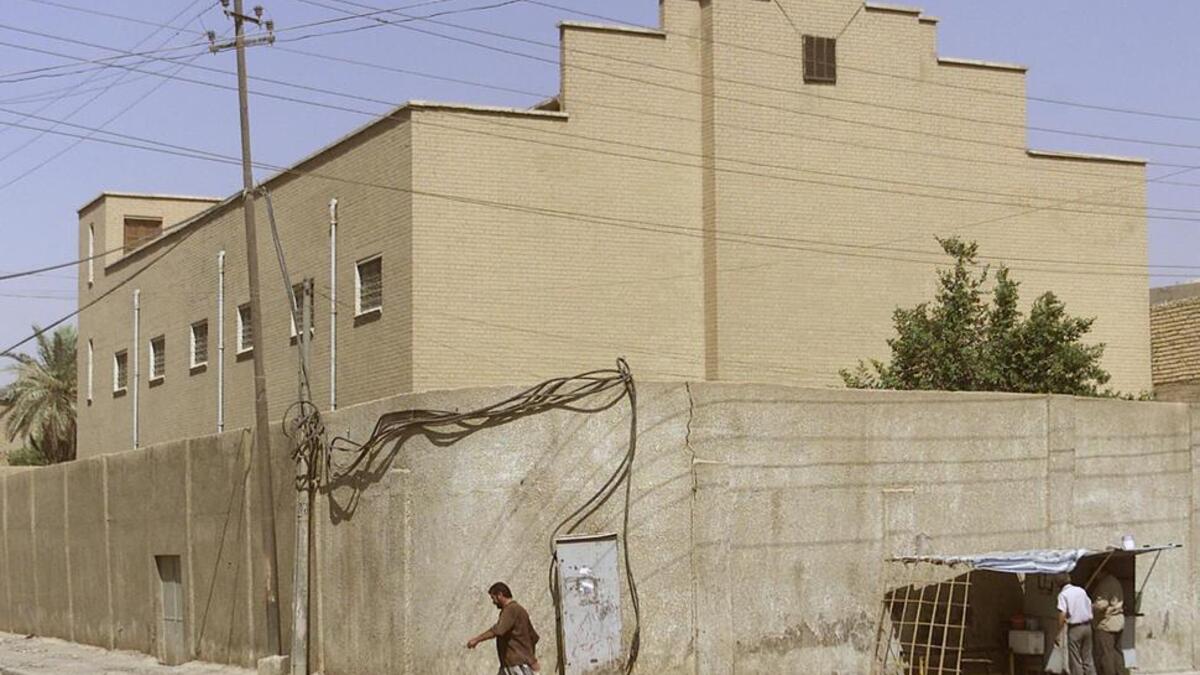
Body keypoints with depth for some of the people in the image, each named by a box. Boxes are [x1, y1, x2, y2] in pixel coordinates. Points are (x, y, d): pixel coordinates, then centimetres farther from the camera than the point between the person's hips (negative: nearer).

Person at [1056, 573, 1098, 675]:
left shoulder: (1063, 594, -9)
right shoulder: (1081, 591, 8)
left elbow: (1062, 614, -19)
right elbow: (1090, 606, 14)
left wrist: (1059, 634, -18)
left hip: (1074, 628, -6)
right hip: (1087, 626, 6)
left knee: (1076, 660, 2)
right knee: (1088, 657, 15)